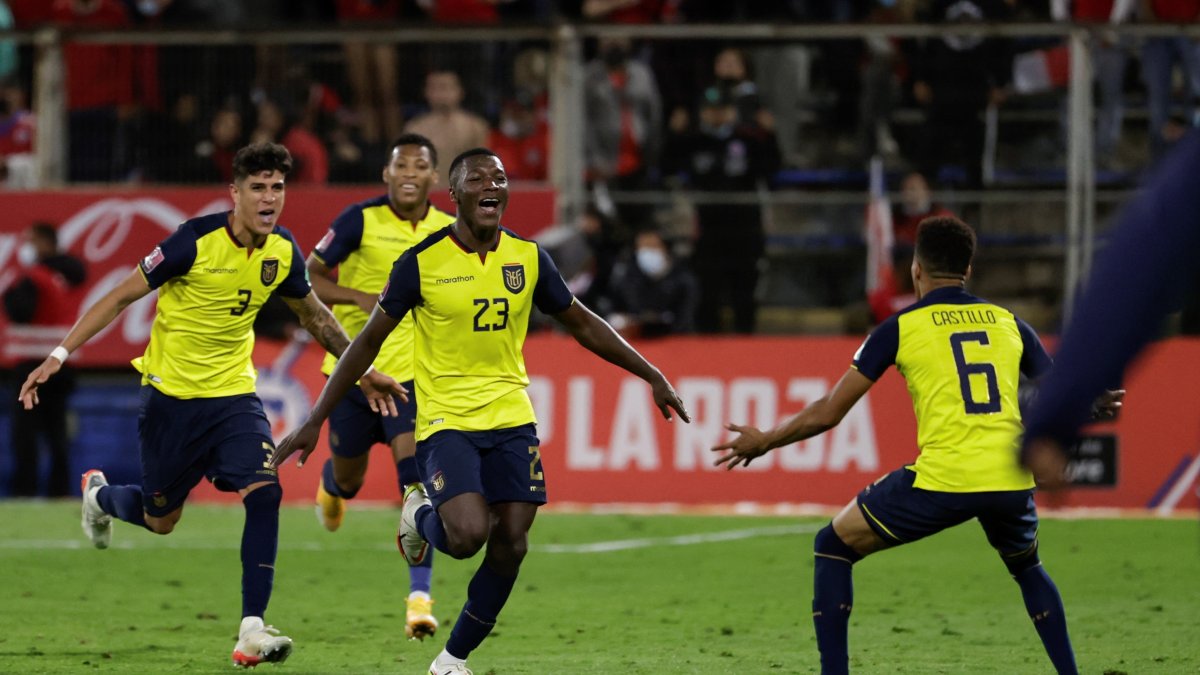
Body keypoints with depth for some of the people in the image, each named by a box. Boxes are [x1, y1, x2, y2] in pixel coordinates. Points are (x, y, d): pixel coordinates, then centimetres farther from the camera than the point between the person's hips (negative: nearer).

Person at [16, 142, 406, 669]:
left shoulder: (282, 252, -5)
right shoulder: (196, 241, -20)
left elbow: (314, 315, 15)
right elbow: (123, 295, -13)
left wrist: (364, 372, 15)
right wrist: (59, 355, -18)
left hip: (233, 393, 3)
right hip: (172, 393, -3)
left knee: (264, 492, -20)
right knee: (160, 520, 9)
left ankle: (252, 629, -16)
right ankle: (98, 494, 46)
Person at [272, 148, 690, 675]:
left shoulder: (528, 258, 2)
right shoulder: (422, 263, -9)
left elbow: (582, 324, 15)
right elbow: (368, 341, -2)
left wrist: (653, 377, 14)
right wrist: (314, 422, -3)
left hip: (511, 418, 4)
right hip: (445, 419, -4)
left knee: (511, 543, -2)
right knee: (468, 534, -23)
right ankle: (421, 516, 15)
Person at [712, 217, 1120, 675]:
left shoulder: (900, 327, 6)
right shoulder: (1010, 324, 14)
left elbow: (828, 414, 7)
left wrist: (762, 443, 23)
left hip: (941, 481, -4)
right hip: (1011, 481, 4)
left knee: (833, 548, 16)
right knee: (1027, 566, 35)